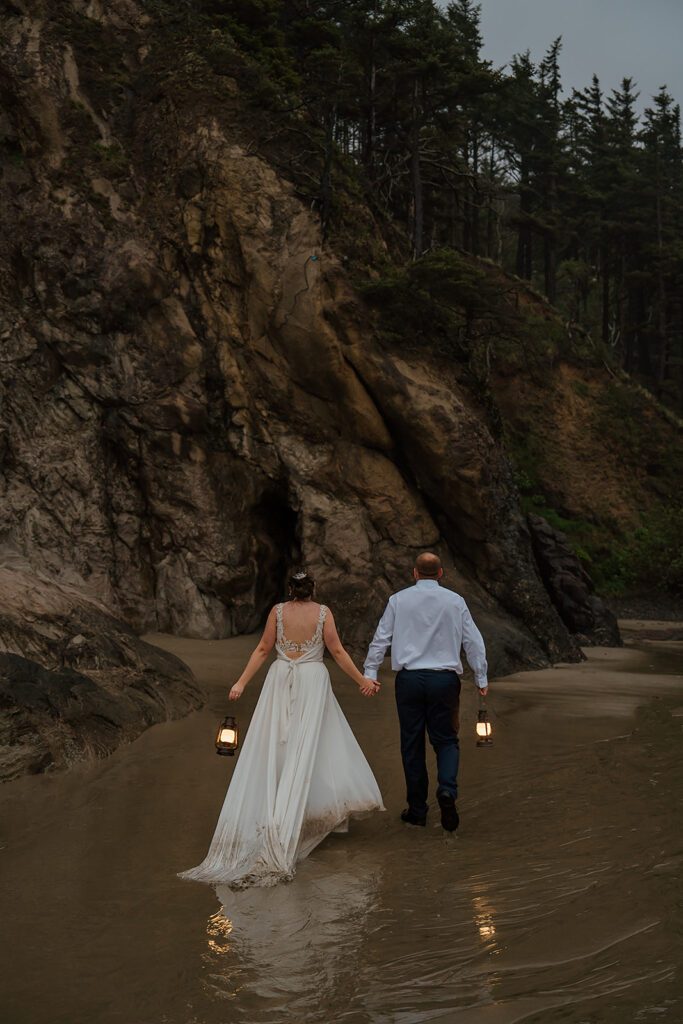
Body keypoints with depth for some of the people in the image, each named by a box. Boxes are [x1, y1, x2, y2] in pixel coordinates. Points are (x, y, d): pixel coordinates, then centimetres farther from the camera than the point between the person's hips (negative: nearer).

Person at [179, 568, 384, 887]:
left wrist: (241, 682, 5)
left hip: (280, 681, 2)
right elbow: (337, 652, -1)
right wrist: (362, 681, 8)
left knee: (273, 750, 7)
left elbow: (263, 649, 0)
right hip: (313, 681, -1)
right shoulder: (323, 612, -2)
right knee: (307, 749, 1)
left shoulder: (278, 611, 1)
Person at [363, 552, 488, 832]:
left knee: (412, 744, 8)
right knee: (446, 740, 11)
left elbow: (381, 638, 2)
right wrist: (481, 678, 15)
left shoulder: (398, 600, 3)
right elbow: (473, 641, 6)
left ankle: (417, 809, 13)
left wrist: (369, 673, 8)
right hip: (445, 678, 0)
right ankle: (447, 790, -15)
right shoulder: (455, 601, 4)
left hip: (409, 679, 0)